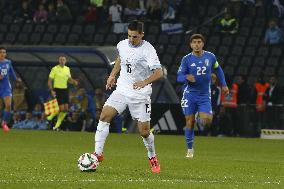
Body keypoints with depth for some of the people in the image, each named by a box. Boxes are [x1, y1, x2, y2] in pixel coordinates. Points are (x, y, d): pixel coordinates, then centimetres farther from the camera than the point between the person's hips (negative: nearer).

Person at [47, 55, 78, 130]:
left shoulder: (67, 69, 9)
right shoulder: (55, 69, -8)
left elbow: (69, 79, 21)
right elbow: (49, 81, -7)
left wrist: (74, 82, -1)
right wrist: (51, 90, -18)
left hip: (65, 90, 6)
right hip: (57, 90, -6)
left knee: (66, 109, 0)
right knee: (61, 108, -13)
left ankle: (58, 124, 12)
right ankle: (52, 115, 15)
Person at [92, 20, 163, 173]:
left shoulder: (147, 50, -16)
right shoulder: (122, 45, 2)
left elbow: (159, 73, -22)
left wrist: (145, 82, -37)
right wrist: (112, 75, 18)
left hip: (140, 95, -4)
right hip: (122, 90, 4)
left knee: (144, 131, -2)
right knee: (104, 116, -14)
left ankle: (152, 158, 24)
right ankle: (98, 153, -9)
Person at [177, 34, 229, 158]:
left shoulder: (210, 57, 1)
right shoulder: (186, 59, -5)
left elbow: (218, 69, 19)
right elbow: (179, 77, -5)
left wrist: (223, 84, 17)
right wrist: (187, 77, -28)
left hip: (204, 95, 1)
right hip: (190, 93, -1)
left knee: (206, 121, -16)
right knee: (189, 122, -2)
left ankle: (200, 118, 22)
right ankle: (190, 149, 12)